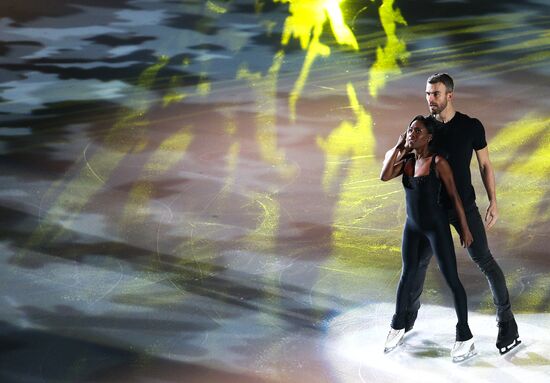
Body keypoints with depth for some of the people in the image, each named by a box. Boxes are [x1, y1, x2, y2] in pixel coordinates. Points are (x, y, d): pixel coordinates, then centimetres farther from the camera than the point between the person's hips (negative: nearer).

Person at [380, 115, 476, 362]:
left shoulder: (438, 161, -16)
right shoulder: (406, 160, 1)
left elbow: (454, 195, -11)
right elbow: (384, 177, -13)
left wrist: (464, 228, -9)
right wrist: (398, 146, -12)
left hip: (437, 226, -6)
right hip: (413, 226, 6)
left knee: (451, 280, -4)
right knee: (407, 275, 17)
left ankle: (465, 338, 5)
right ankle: (398, 327, 34)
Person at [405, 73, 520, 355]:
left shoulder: (472, 127, -9)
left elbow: (485, 165, -1)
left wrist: (493, 202, -4)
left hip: (464, 207, -2)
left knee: (484, 261, -5)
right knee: (418, 262, 7)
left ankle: (506, 321, 5)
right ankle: (409, 314, 29)